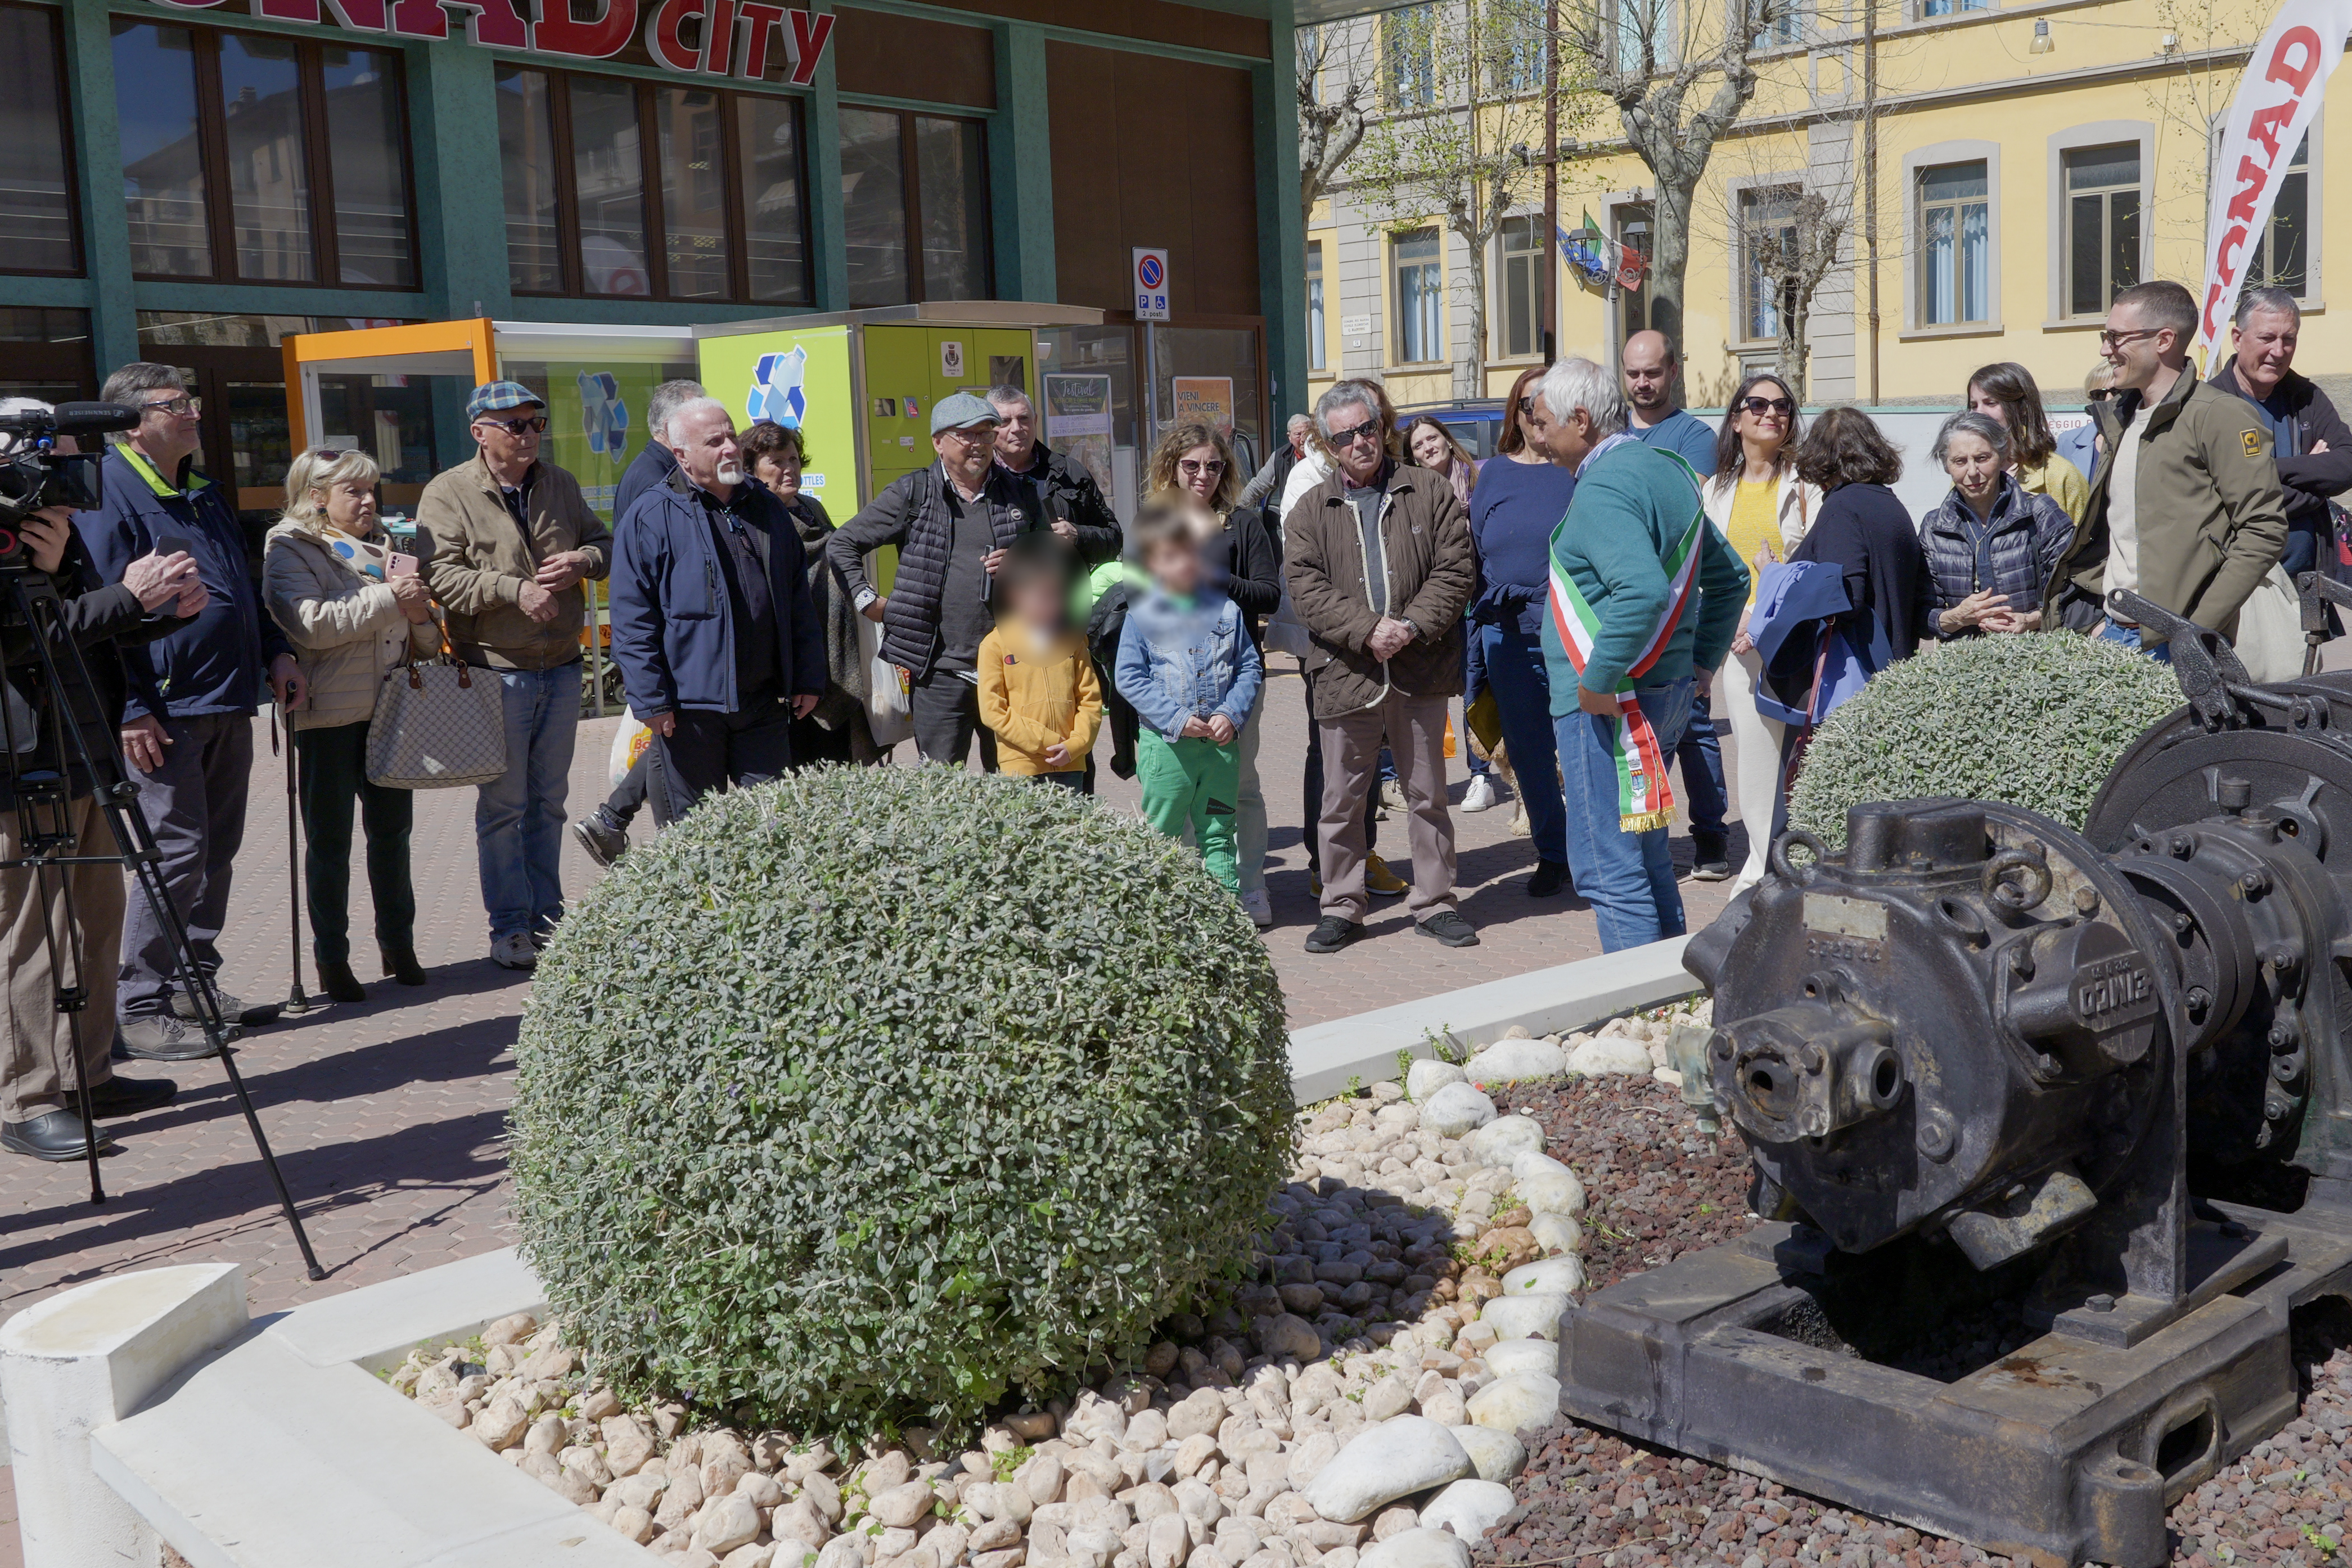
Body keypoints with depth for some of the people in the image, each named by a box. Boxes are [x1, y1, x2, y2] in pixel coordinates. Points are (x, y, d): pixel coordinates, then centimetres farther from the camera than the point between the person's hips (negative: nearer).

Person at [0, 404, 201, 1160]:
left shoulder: (63, 531, 14)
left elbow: (97, 635, 19)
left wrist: (168, 608, 1)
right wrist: (127, 598, -26)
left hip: (89, 761, 10)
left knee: (98, 922, 14)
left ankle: (87, 1077, 24)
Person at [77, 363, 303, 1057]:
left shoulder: (204, 494, 18)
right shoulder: (109, 492, -9)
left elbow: (242, 587, 27)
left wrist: (275, 652, 15)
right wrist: (130, 707, -20)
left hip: (228, 702, 9)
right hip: (167, 708, -9)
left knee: (218, 847, 12)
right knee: (178, 851, -9)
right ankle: (139, 1007, -2)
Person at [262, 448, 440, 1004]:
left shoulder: (384, 547, 17)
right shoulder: (290, 548, -2)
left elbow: (425, 640, 19)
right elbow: (311, 624, -19)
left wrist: (419, 613, -4)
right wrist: (389, 598, -17)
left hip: (389, 707, 5)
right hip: (328, 712, -5)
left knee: (392, 828, 11)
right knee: (329, 839, 4)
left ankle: (398, 943, 23)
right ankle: (332, 958, 12)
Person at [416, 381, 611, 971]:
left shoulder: (560, 485, 11)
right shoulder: (448, 493, -6)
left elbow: (603, 541, 19)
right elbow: (440, 577, -15)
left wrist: (583, 560, -4)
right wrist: (513, 590, -24)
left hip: (561, 668, 5)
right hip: (497, 671, -5)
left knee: (549, 801, 13)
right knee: (503, 805, 1)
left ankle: (547, 916, 23)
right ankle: (509, 927, 10)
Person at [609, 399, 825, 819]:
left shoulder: (767, 508, 12)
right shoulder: (651, 517, -4)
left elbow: (799, 604, 16)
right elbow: (633, 621, -7)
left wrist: (808, 678, 11)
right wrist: (650, 700, -12)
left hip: (764, 703, 4)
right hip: (688, 708, -4)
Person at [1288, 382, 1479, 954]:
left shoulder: (1429, 493, 6)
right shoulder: (1311, 512, 8)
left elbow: (1456, 569, 0)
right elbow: (1306, 590, -4)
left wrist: (1412, 626, -15)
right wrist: (1369, 630, -17)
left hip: (1421, 674, 0)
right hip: (1344, 675, 0)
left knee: (1427, 795, 10)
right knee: (1342, 801, 6)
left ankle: (1435, 903, 21)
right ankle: (1341, 908, 18)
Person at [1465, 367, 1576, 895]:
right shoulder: (1493, 474, 10)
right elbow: (1474, 554, 12)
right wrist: (1475, 638, 8)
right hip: (1507, 634, 3)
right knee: (1528, 751, 9)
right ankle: (1552, 855, 22)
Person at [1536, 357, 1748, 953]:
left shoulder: (1602, 489, -16)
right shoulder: (1668, 471, 15)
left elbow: (1643, 591, -31)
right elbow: (1730, 577, 22)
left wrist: (1599, 680, -23)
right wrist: (1702, 662, 21)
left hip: (1606, 703, -10)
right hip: (1670, 692, 10)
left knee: (1608, 870, -5)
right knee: (1646, 856, 19)